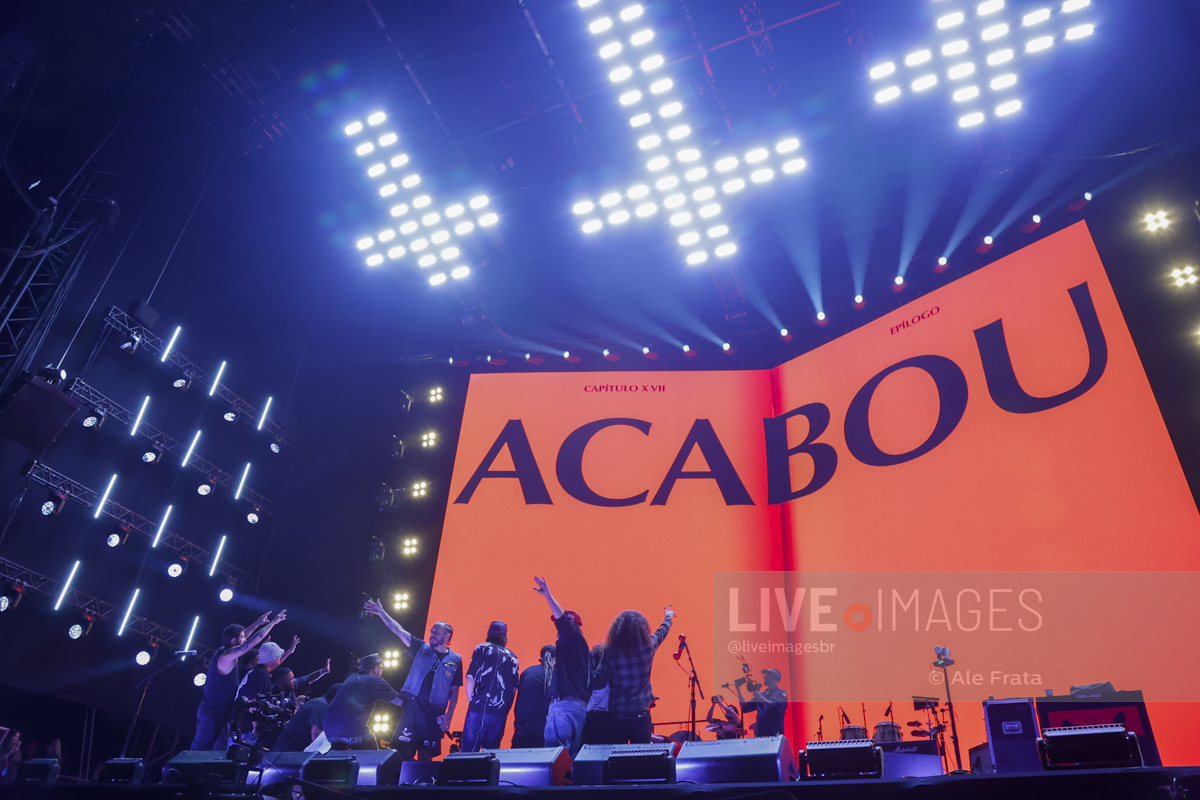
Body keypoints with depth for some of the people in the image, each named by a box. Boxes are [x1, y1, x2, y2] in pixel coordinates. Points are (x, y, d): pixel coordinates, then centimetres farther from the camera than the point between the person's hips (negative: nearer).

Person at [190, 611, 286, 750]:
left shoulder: (223, 651, 6)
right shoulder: (227, 656, -20)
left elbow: (242, 638, 22)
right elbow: (254, 640, -22)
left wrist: (258, 623, 22)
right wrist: (273, 622, -16)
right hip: (213, 712, -10)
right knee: (201, 749, -6)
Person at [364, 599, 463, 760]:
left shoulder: (455, 660, 6)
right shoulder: (422, 649, 8)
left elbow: (454, 690, 6)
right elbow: (399, 631, 1)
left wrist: (449, 714, -5)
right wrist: (381, 613, -8)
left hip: (434, 714, -1)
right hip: (411, 708, 1)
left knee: (425, 757, 4)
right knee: (403, 753, -6)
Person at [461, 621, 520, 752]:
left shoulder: (482, 649, 2)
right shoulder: (512, 657, 12)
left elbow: (470, 678, -4)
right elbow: (514, 688, 13)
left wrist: (471, 701, 5)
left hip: (479, 708, -4)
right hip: (500, 714, 4)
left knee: (469, 752, -1)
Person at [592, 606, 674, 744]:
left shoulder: (609, 652, -11)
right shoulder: (648, 646, -5)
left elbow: (599, 684, -9)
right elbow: (661, 633, 17)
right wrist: (668, 618, 37)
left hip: (616, 717, -1)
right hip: (641, 716, 1)